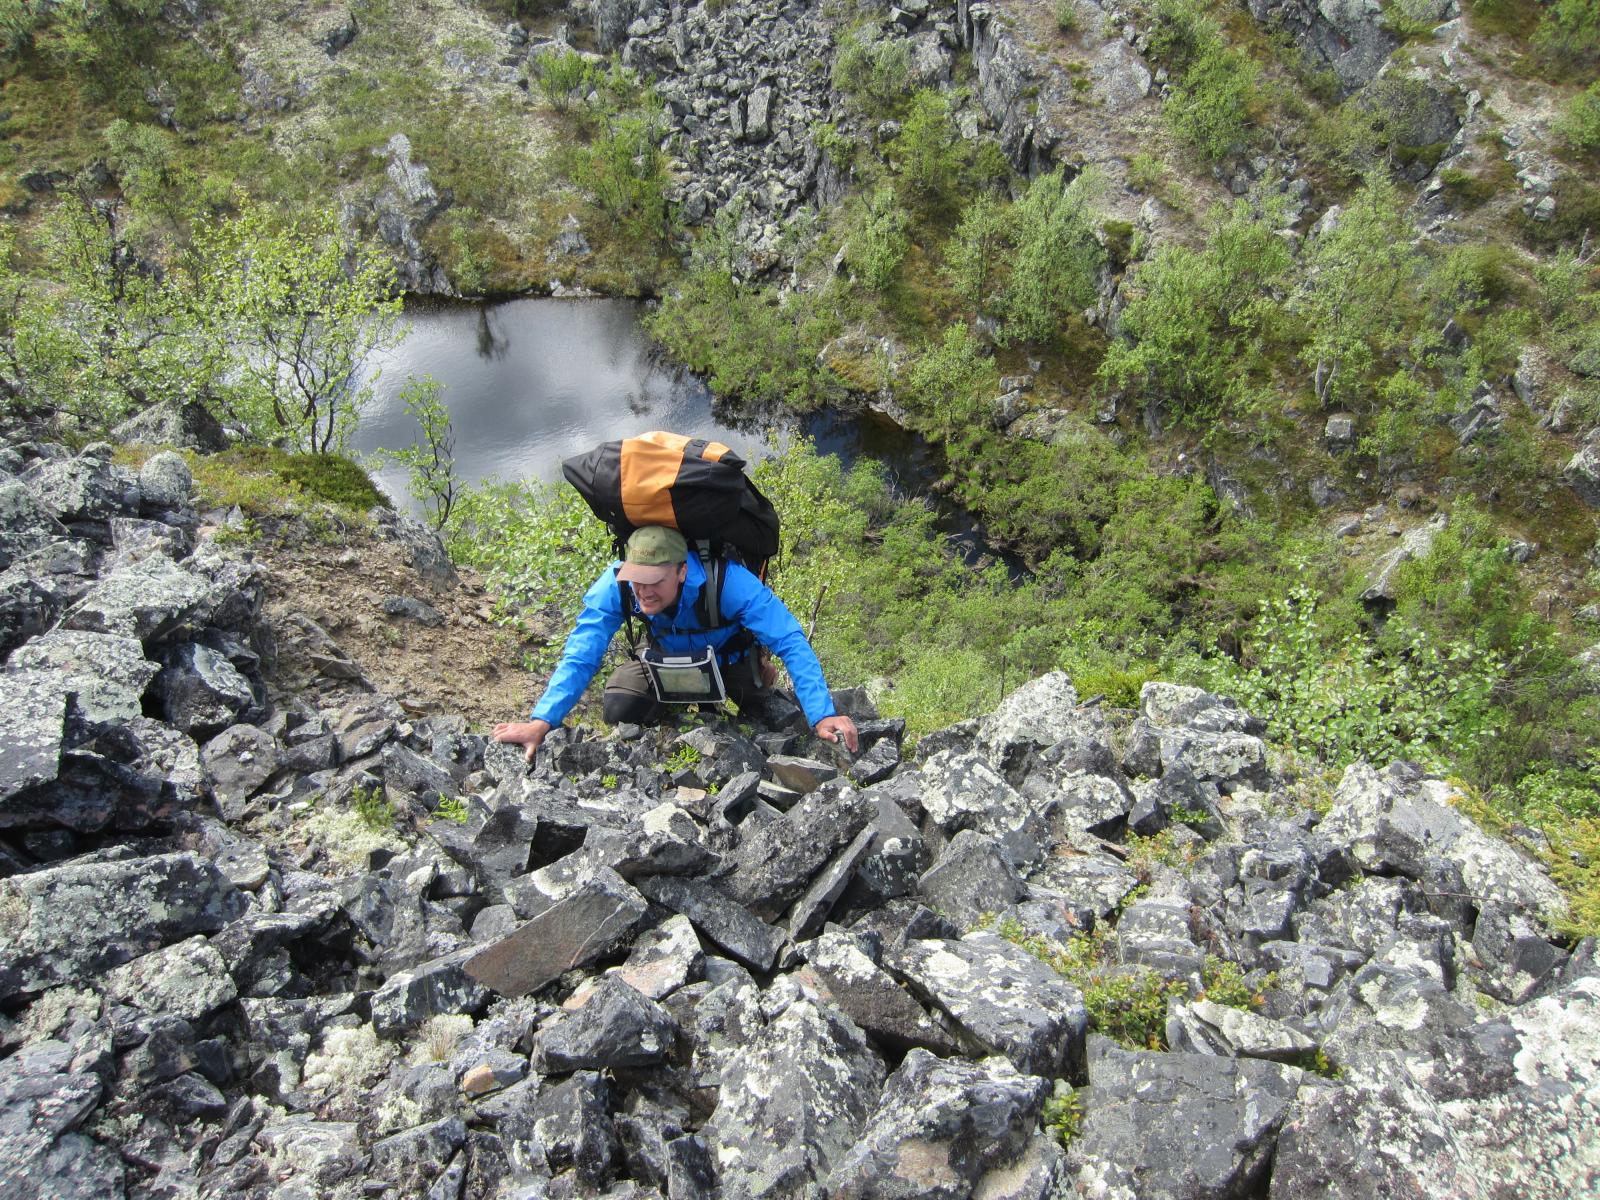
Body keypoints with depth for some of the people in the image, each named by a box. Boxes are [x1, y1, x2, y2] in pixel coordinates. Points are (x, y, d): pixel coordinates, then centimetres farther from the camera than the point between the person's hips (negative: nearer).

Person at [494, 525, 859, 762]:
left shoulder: (728, 581, -43)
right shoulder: (616, 584, -33)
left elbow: (791, 641, -40)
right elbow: (581, 655, -32)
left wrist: (823, 715, -48)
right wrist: (541, 721, -45)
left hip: (730, 657, 0)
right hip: (668, 658, 1)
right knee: (619, 709, -19)